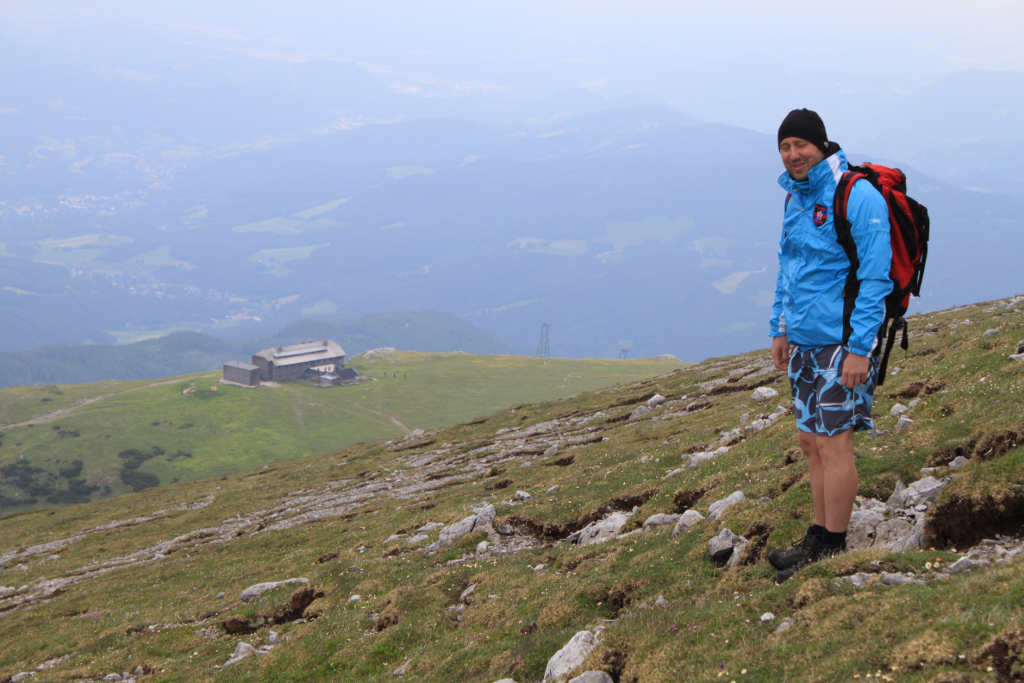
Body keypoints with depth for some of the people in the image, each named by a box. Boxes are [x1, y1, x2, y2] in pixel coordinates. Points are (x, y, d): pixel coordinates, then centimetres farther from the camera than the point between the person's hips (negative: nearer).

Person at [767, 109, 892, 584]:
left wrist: (859, 347, -20)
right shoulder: (795, 197, 11)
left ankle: (833, 552, 3)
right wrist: (780, 328, 19)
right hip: (804, 342, 8)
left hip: (843, 343, -8)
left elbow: (875, 277, -17)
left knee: (832, 443, -5)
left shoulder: (857, 196, -15)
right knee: (810, 440, 11)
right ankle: (820, 538, 21)